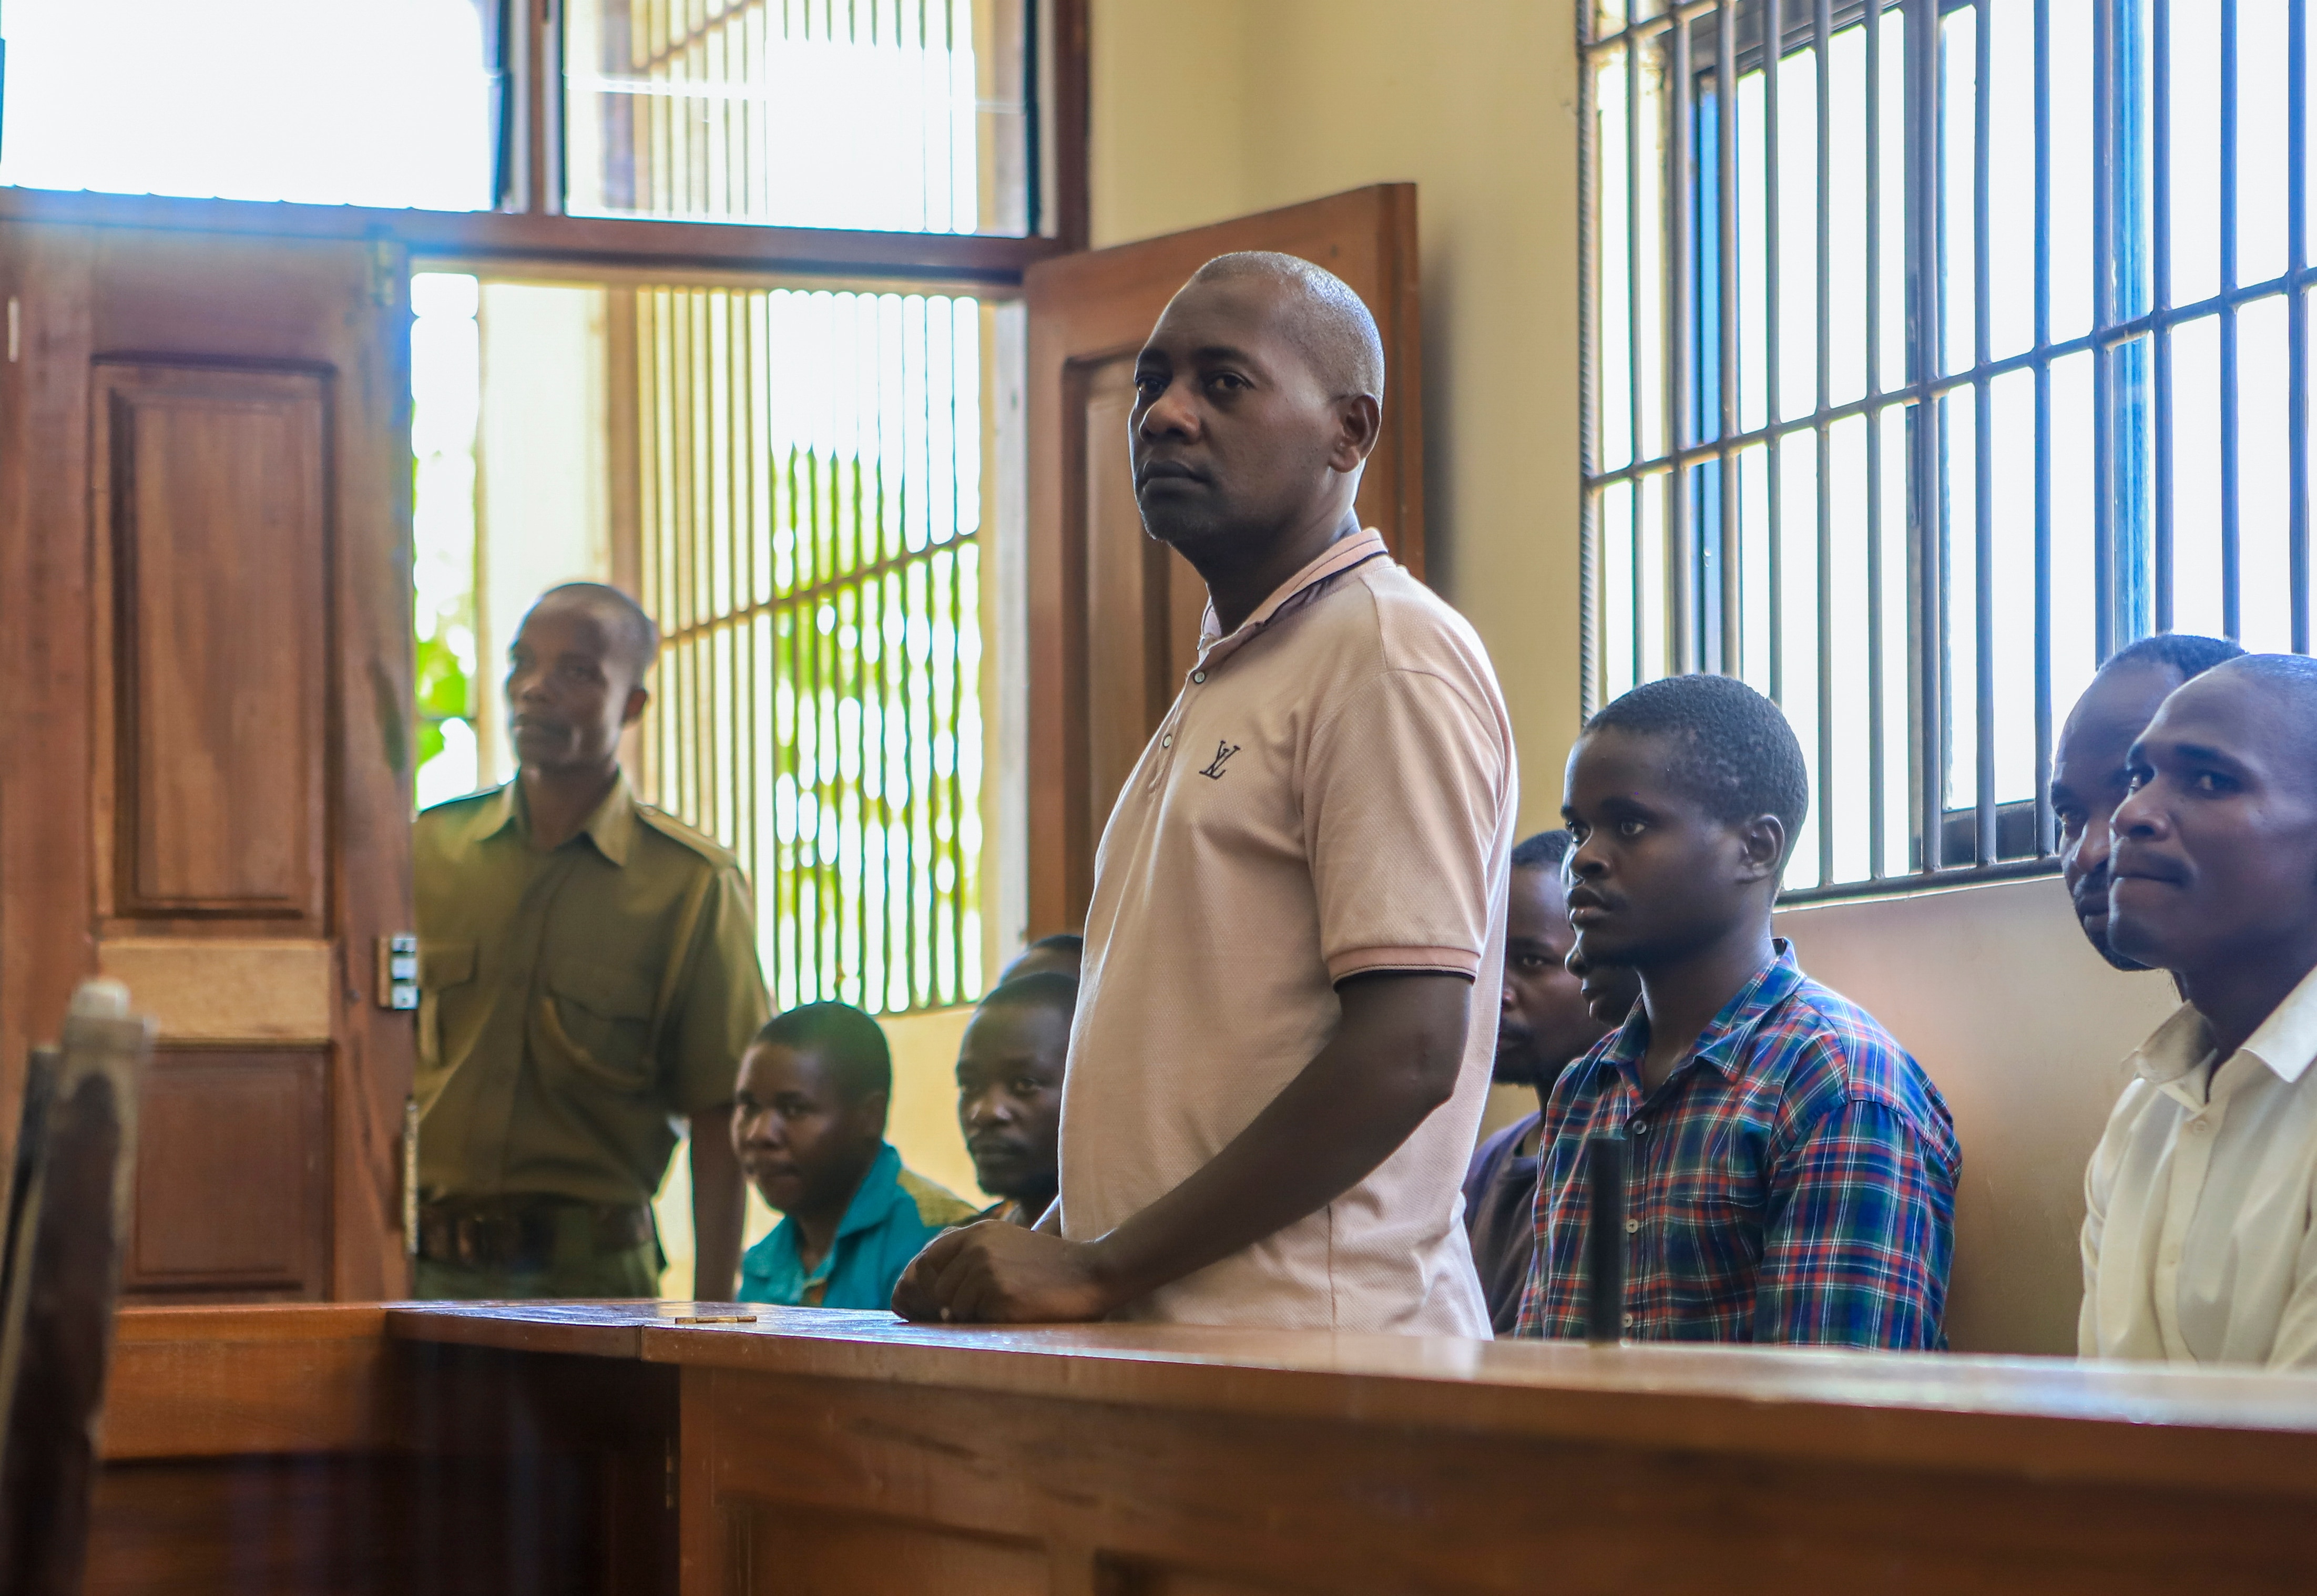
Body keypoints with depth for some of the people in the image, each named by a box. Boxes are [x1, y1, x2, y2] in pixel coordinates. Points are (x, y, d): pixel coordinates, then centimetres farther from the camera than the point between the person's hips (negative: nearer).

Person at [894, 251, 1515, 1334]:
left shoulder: (1392, 654, -7)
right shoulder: (1223, 680, 22)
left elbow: (1407, 1054, -16)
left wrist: (1105, 1268, -15)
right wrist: (1029, 1257, 10)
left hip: (1307, 1343, -8)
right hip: (1168, 1351, 8)